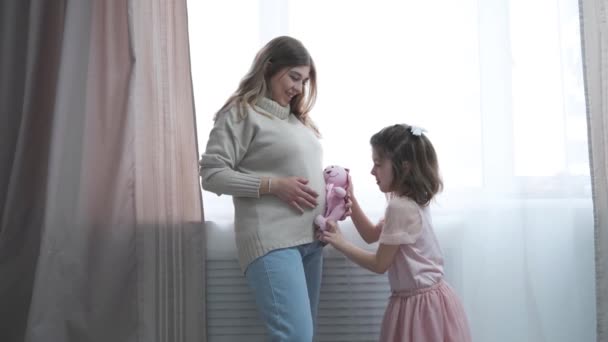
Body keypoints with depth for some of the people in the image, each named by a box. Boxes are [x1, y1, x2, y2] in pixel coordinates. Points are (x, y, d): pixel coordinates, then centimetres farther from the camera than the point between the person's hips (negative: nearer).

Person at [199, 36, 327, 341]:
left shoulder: (297, 118, 18)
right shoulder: (241, 113, -4)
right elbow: (212, 174, -10)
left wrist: (327, 188, 6)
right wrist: (274, 186, -16)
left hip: (309, 239, 8)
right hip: (271, 240, -8)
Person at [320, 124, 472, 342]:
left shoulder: (400, 207, -21)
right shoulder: (411, 202, 8)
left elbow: (379, 264, -16)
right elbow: (372, 235, 18)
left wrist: (340, 243, -10)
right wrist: (350, 198, 12)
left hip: (419, 303, -9)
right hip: (427, 298, 9)